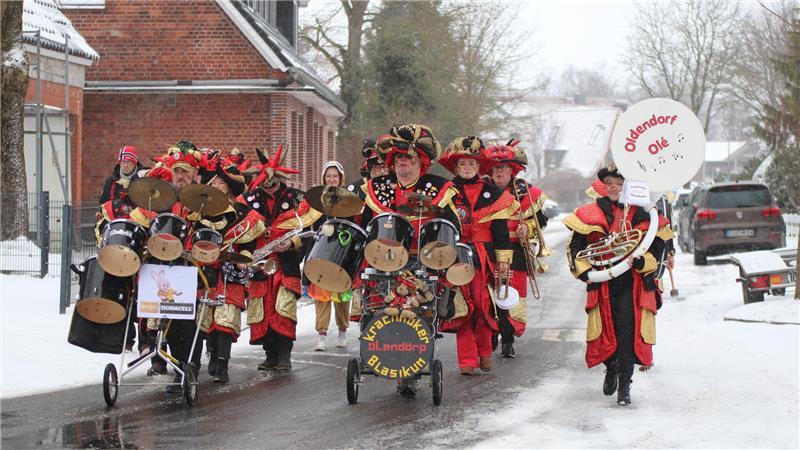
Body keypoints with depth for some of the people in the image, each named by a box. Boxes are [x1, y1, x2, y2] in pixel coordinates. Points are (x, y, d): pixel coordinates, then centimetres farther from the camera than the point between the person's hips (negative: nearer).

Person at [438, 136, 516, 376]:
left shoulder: (492, 193, 7)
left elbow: (500, 228, 6)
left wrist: (503, 259, 1)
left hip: (484, 256, 0)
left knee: (483, 304, -2)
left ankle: (484, 352, 18)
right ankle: (467, 359, -1)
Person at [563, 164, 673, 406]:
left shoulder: (641, 216, 2)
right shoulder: (589, 214, 5)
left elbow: (656, 251, 3)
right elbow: (575, 247, 8)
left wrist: (639, 261, -16)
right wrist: (584, 271, -6)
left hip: (632, 284, -2)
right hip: (601, 284, 2)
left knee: (628, 330, -12)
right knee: (605, 332, 6)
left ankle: (624, 384, -3)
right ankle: (611, 368, 38)